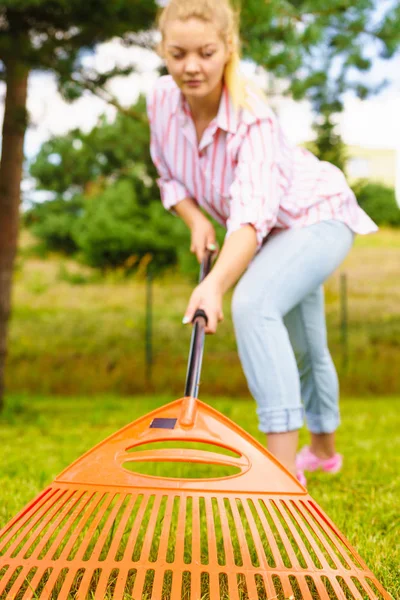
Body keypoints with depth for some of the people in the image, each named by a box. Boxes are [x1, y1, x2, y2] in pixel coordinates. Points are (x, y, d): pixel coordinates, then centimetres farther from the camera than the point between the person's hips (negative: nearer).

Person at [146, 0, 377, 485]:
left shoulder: (251, 118, -35)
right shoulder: (162, 100, -17)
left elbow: (254, 214, -48)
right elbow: (170, 176, 0)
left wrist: (215, 284, -62)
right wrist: (196, 219, -19)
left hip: (315, 218, -7)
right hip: (277, 232, 7)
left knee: (253, 303, -34)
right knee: (302, 350, 23)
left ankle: (284, 472, -32)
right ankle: (323, 449, 48)